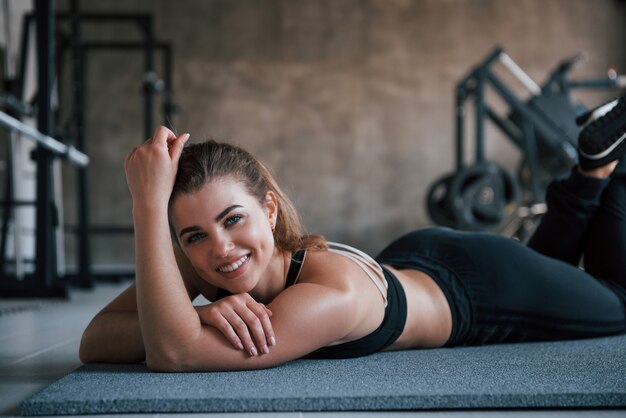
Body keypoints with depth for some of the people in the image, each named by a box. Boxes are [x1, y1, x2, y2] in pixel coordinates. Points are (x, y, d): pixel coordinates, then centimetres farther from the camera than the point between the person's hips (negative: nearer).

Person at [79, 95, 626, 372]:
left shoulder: (336, 294, -48)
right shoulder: (200, 260, -30)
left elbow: (173, 354, -56)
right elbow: (94, 341, -32)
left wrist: (149, 202, -59)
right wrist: (201, 313, -48)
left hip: (484, 284, -5)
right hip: (412, 259, 5)